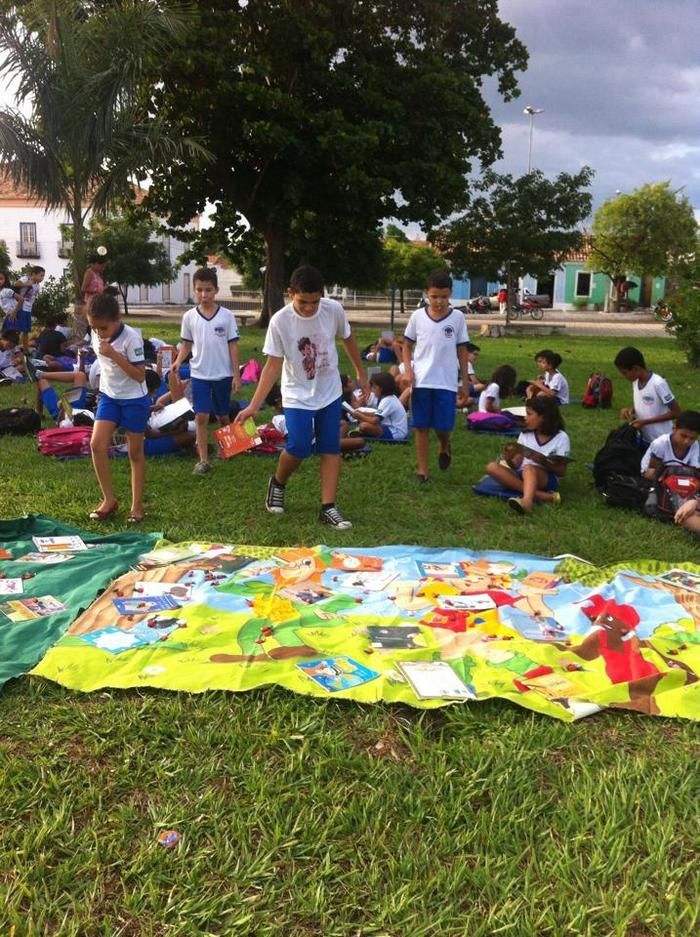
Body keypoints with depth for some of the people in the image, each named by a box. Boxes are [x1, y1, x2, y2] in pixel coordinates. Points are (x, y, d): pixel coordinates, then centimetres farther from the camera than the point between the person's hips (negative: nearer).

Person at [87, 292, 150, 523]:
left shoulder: (131, 338, -22)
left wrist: (114, 354, -30)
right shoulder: (97, 335, -3)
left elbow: (140, 375, -24)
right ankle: (109, 499, 4)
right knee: (97, 444, -9)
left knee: (135, 453, 3)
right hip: (108, 397, 5)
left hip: (134, 400, -5)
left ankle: (137, 505, 14)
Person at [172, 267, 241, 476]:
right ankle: (203, 460, -2)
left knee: (223, 416, 14)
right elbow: (186, 344, 7)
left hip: (223, 374, 0)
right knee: (201, 416, -5)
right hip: (199, 374, 0)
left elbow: (233, 346, -2)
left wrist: (236, 375, -5)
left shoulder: (226, 316, -5)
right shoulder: (189, 316, -1)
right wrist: (178, 361, -12)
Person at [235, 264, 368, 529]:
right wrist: (253, 406, -21)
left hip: (330, 392, 3)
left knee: (331, 448, 1)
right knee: (299, 447, -14)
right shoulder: (280, 321, -19)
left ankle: (328, 507, 7)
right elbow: (273, 365, -16)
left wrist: (360, 373, 15)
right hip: (298, 396, -3)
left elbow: (348, 339, 7)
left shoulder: (334, 309, -13)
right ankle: (277, 483, 18)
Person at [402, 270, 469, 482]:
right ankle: (422, 470, 13)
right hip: (421, 381, 1)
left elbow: (462, 350, 6)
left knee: (444, 426, -2)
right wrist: (407, 370, -5)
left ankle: (444, 448, 32)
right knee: (421, 427, 4)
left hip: (447, 382, 0)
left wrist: (465, 380, 6)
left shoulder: (457, 317, 0)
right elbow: (407, 345, 9)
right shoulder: (417, 316, 0)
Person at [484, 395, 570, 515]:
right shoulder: (525, 435, 11)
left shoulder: (561, 438, -1)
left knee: (529, 468, -36)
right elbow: (517, 465, 8)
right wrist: (510, 460, -15)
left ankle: (527, 500, -68)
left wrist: (543, 462, -20)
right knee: (492, 467, -22)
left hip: (546, 479, -5)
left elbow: (561, 472, -4)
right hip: (521, 476, 5)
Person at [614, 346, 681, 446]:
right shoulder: (636, 382, 1)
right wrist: (631, 410, -6)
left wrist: (646, 421, -21)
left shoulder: (658, 384, -22)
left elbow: (676, 413, -19)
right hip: (644, 440, 7)